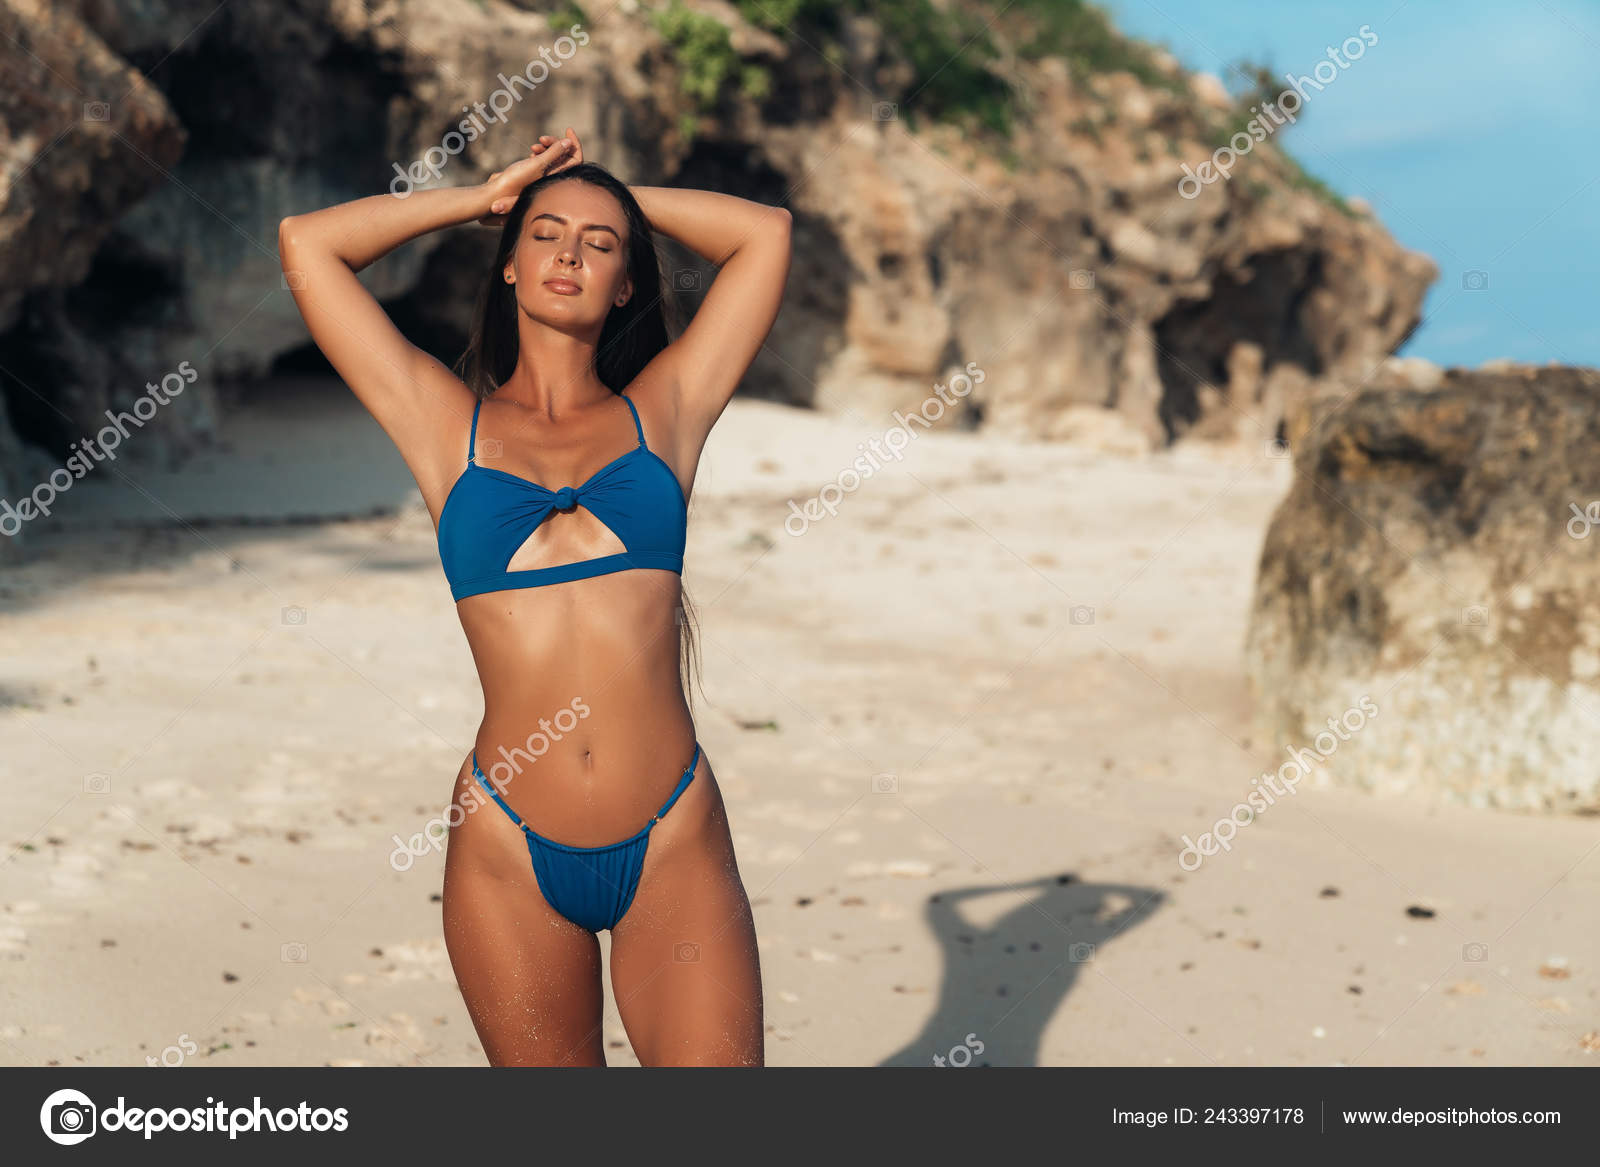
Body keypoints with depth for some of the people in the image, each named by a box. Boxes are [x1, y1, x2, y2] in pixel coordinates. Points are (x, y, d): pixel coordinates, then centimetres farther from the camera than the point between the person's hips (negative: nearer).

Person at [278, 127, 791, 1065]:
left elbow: (767, 233, 12)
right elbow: (307, 245, 9)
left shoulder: (662, 412, 9)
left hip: (673, 846, 0)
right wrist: (486, 197, 16)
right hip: (509, 849, 0)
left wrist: (624, 200, 20)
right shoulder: (449, 425, 8)